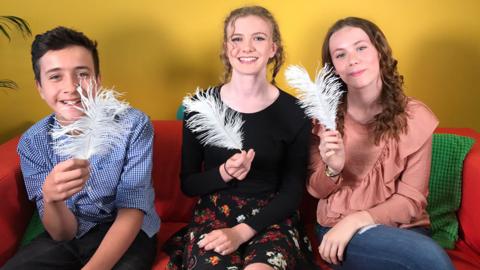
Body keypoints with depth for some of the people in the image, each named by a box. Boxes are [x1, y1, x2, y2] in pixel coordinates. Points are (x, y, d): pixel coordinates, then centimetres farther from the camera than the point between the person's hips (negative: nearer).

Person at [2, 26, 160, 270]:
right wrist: (51, 198, -35)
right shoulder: (32, 143, -9)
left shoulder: (133, 125, -17)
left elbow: (132, 210, -16)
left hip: (129, 234, -1)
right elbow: (62, 234, -12)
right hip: (69, 237, 2)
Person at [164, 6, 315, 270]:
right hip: (213, 214, 1)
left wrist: (242, 232, -15)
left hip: (271, 218, 0)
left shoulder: (294, 112, -4)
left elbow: (293, 192, -2)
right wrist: (224, 173, -18)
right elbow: (188, 184, 4)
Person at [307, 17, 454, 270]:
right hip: (337, 228, -2)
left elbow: (411, 200, -5)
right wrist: (332, 169, -20)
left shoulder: (415, 116, -6)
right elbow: (316, 190, 2)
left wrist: (356, 220, -19)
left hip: (400, 228, 3)